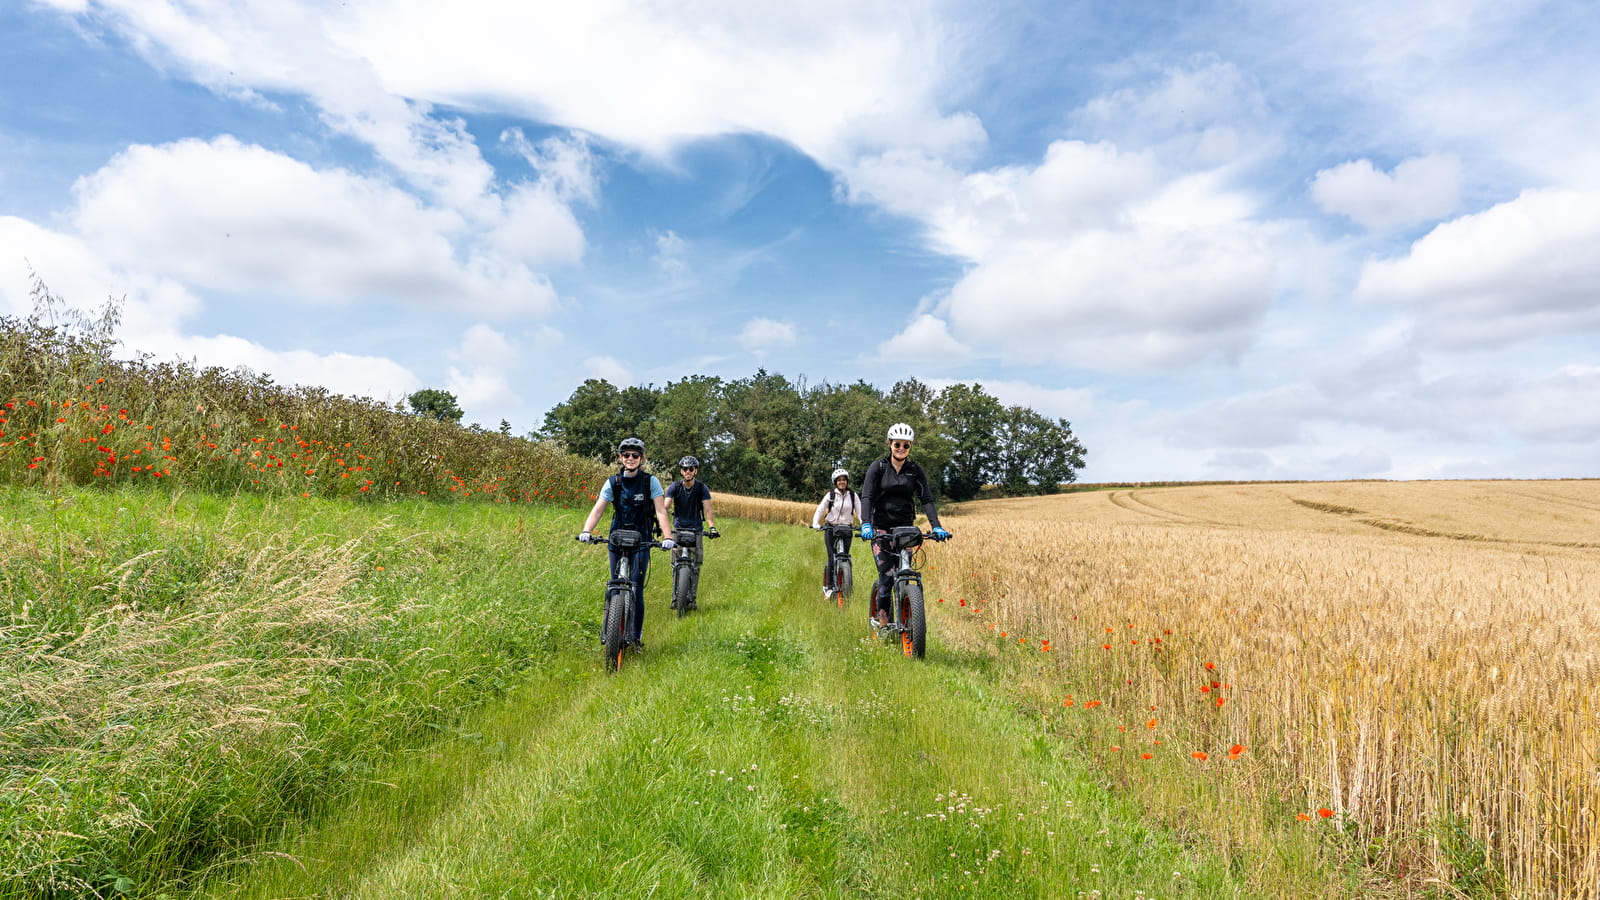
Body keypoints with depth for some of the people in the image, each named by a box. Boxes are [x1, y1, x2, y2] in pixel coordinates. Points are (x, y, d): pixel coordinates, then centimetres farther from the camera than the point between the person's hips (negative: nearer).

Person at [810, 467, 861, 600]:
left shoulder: (853, 495, 3)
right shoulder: (830, 495, 0)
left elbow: (860, 512, -3)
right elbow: (819, 510, -5)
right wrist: (815, 524, -22)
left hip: (847, 529, 1)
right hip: (831, 528, -1)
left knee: (845, 558, -5)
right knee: (832, 558, -10)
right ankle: (828, 587, -2)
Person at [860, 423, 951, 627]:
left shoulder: (915, 471, 4)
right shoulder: (878, 467, -3)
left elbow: (927, 499, -3)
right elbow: (866, 496, -12)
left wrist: (936, 526, -18)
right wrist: (866, 524, -27)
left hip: (905, 526, 2)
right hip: (881, 527, -2)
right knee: (887, 576, -12)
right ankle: (883, 624, -2)